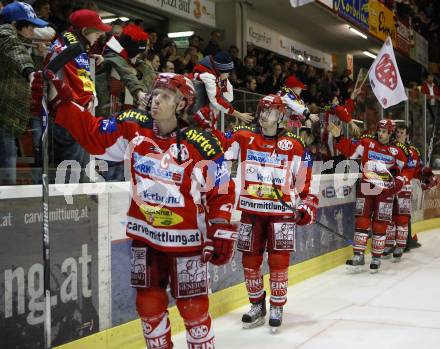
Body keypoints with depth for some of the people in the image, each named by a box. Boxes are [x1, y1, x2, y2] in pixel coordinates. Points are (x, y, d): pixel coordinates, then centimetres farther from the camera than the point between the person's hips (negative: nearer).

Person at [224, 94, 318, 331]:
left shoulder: (294, 146, 1)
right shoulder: (242, 138, 1)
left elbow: (304, 179, 6)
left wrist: (307, 204, 2)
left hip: (282, 211, -1)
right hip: (251, 209, 2)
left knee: (279, 261, -1)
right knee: (250, 261, 7)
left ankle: (277, 308, 16)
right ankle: (257, 305, 25)